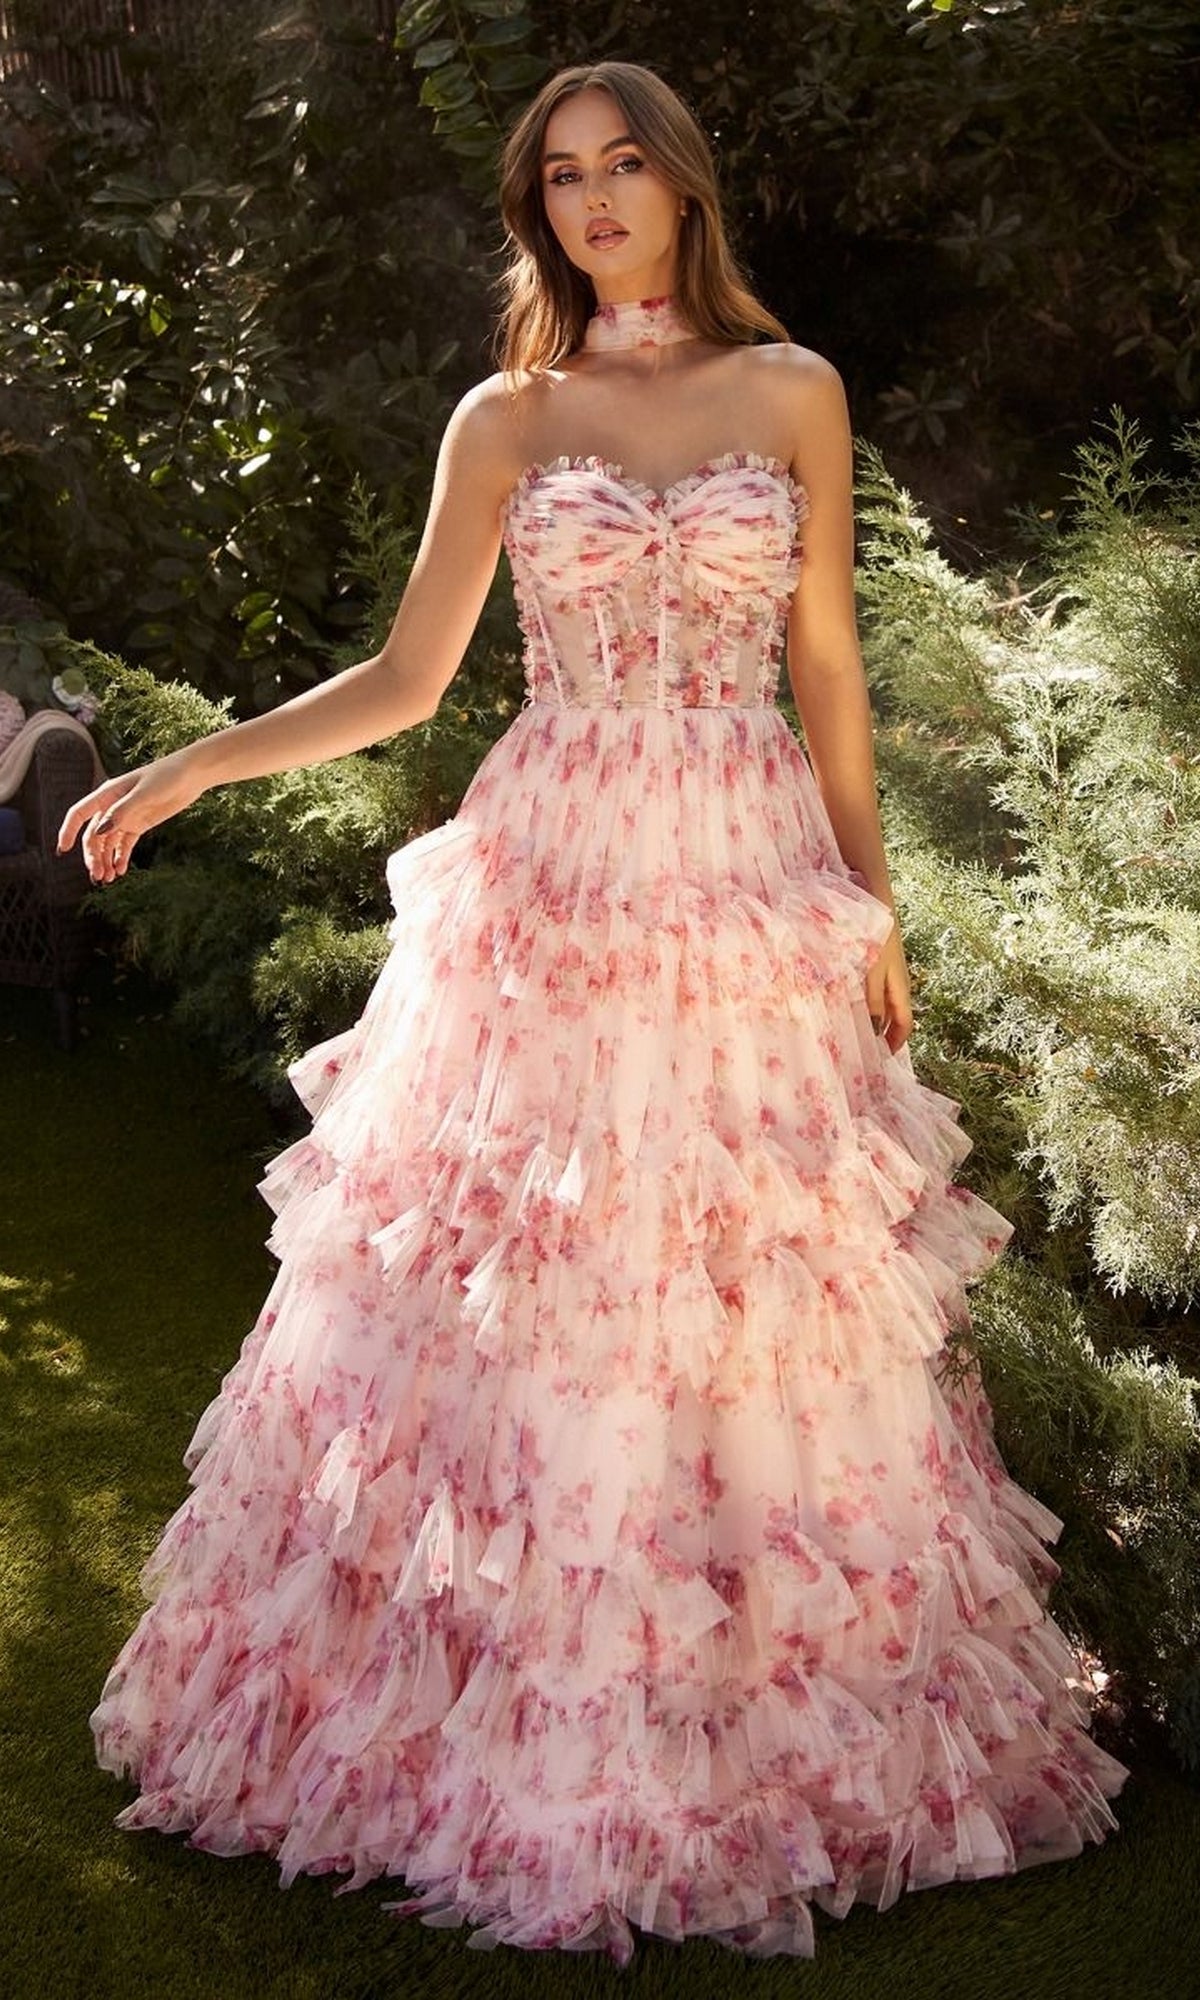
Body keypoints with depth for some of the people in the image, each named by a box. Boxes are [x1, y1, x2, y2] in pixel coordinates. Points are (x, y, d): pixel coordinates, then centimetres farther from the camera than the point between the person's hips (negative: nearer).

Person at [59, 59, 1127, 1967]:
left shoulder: (793, 392, 7)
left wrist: (871, 911, 6)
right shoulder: (506, 420, 8)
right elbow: (403, 679, 7)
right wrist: (189, 766, -3)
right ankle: (510, 1717, 19)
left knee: (751, 1295, 3)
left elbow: (827, 670, 8)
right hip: (545, 889, 1)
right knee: (506, 1298, 3)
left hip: (746, 890, 0)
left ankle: (753, 1718, 21)